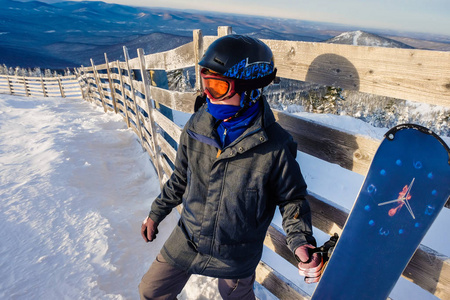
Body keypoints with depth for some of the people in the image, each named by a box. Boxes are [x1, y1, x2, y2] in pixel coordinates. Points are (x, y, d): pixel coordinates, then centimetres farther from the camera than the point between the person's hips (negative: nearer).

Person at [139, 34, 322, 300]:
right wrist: (157, 213, 11)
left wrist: (301, 242, -24)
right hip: (187, 239, 4)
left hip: (236, 256, -3)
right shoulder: (196, 127, -12)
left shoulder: (275, 146, -25)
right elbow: (181, 178, 3)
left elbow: (291, 197, -9)